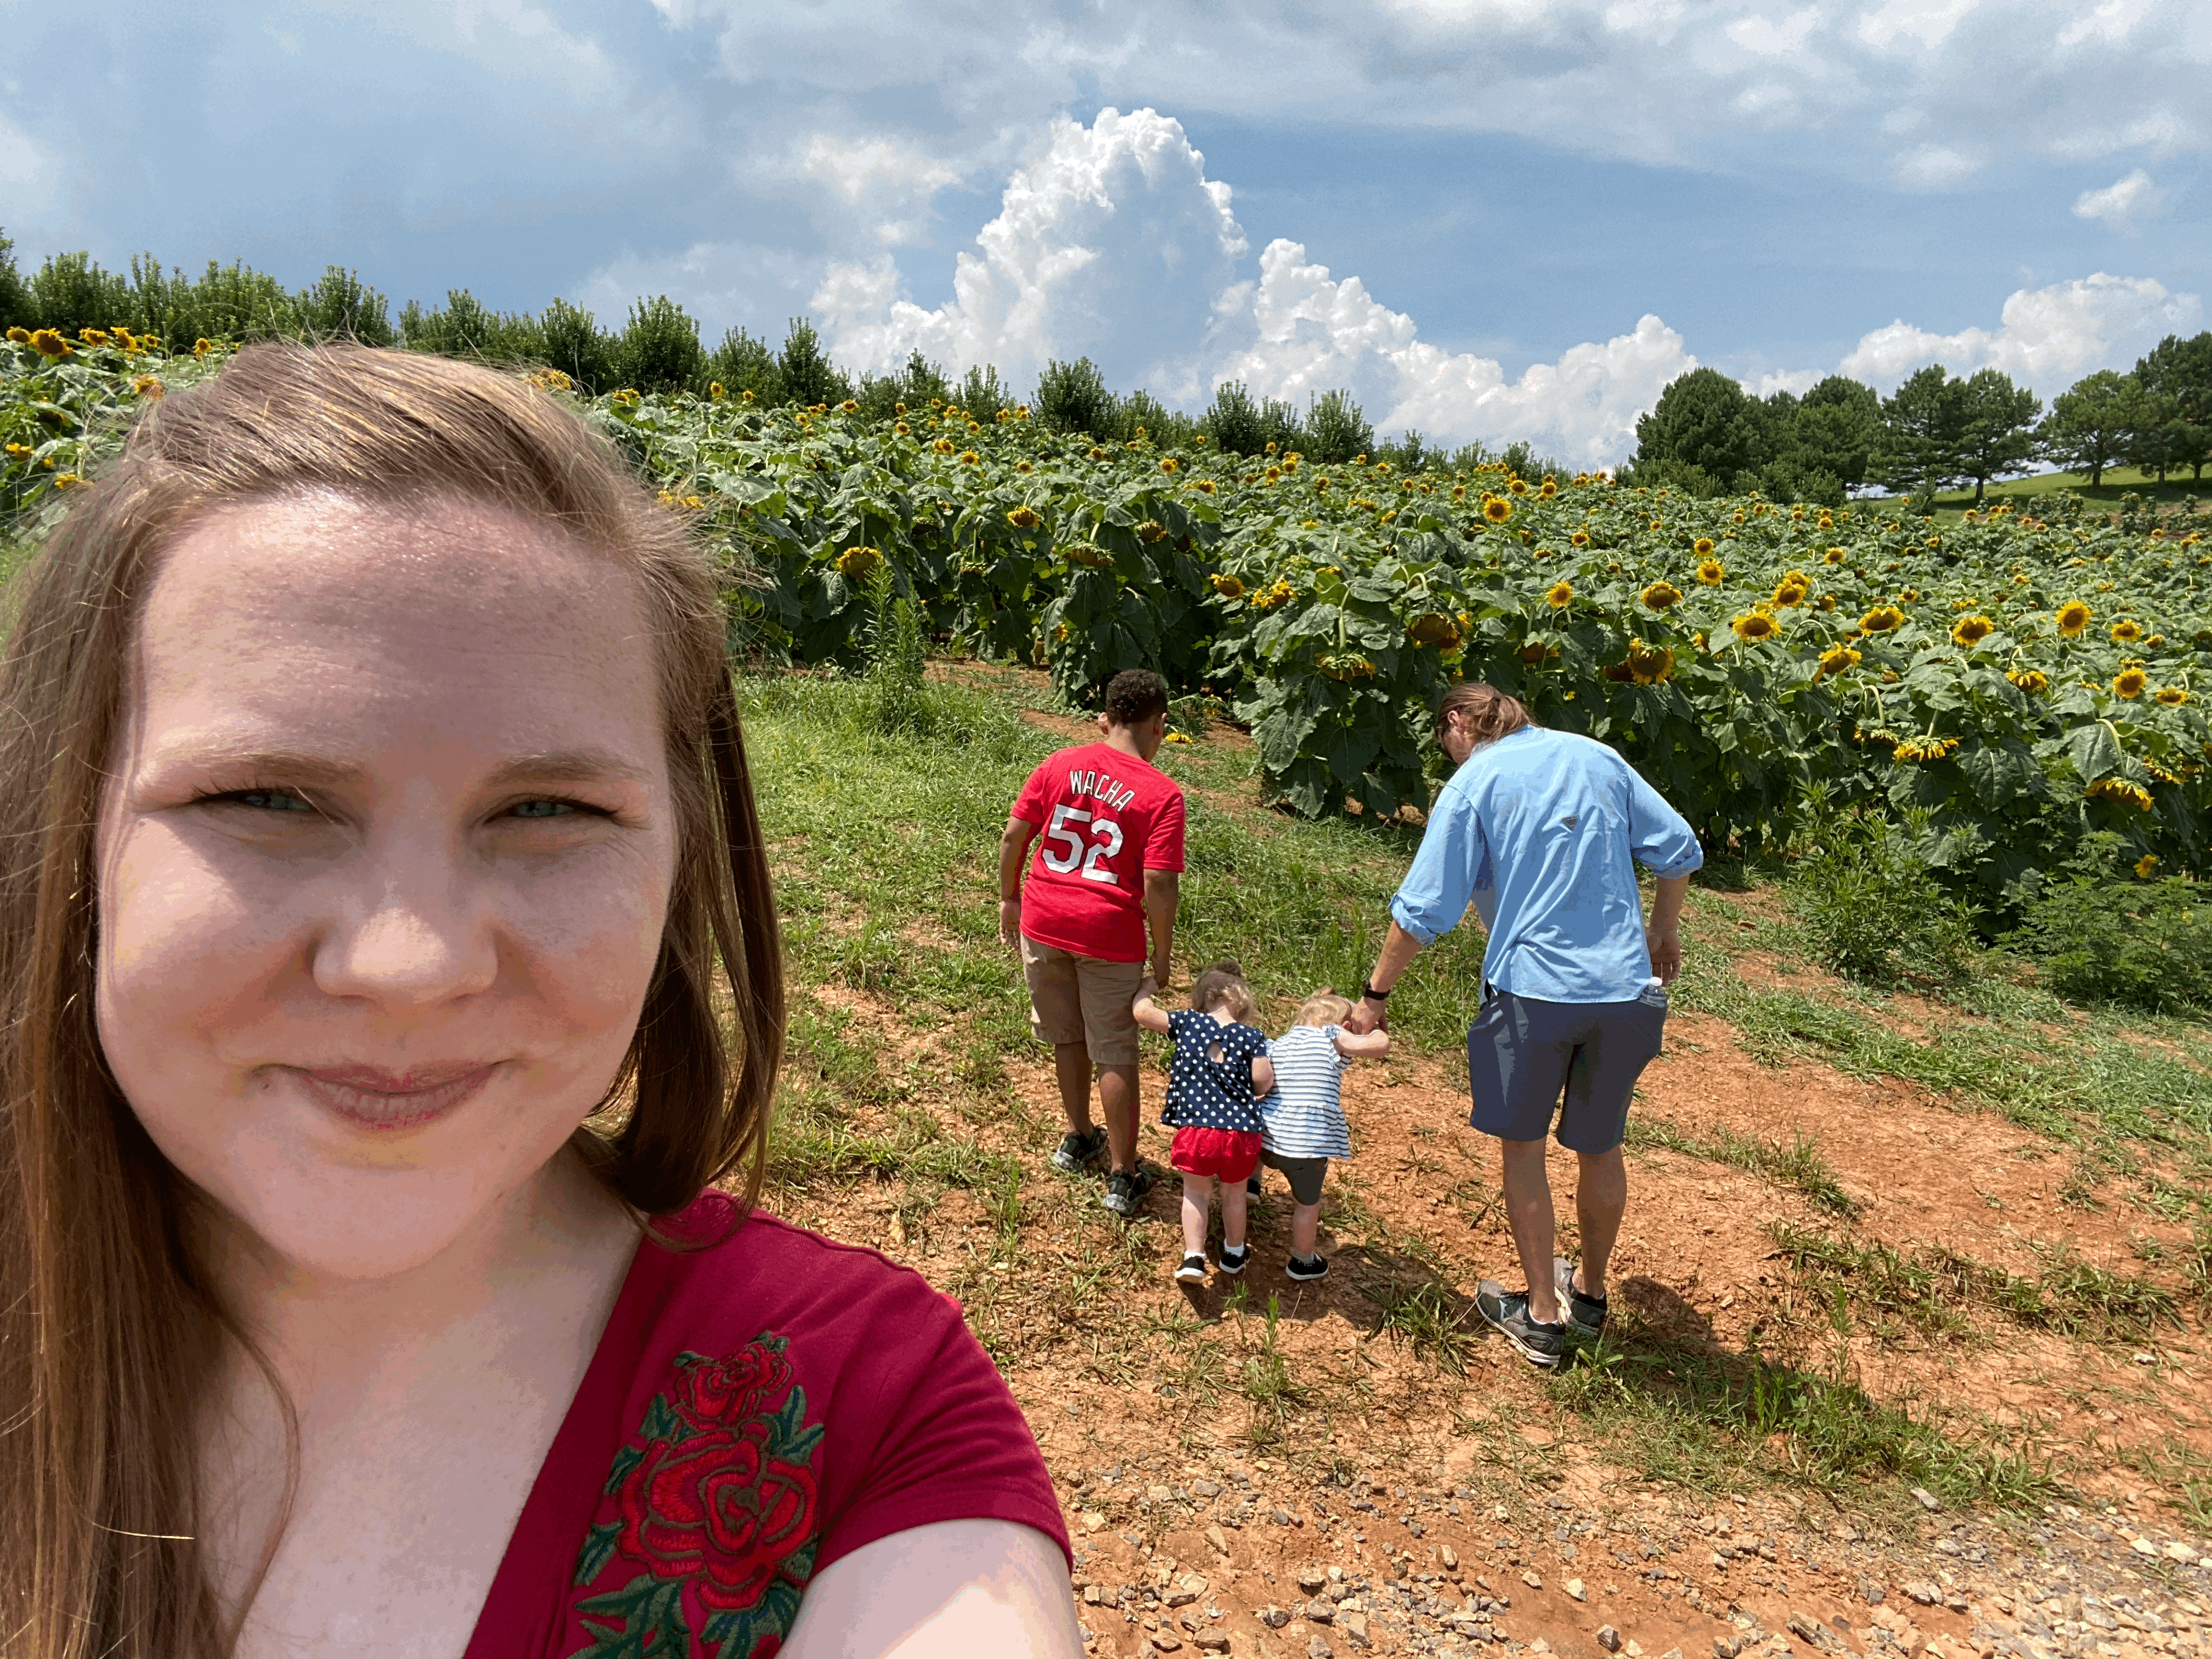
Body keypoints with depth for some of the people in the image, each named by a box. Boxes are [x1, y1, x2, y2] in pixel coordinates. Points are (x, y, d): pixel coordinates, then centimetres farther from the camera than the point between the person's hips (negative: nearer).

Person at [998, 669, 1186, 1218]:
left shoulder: (1059, 766, 1)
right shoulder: (1162, 793, -11)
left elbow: (1013, 835, 2)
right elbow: (1159, 886, -15)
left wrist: (1009, 898, 15)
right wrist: (1162, 954, -3)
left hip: (1043, 922, 4)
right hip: (1109, 935, -4)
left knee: (1068, 1037, 23)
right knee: (1115, 1056, 9)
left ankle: (1079, 1138, 42)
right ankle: (1123, 1177, 18)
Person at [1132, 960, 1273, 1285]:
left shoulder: (1189, 1023, 3)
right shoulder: (1253, 1036, 1)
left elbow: (1142, 1012, 5)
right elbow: (1263, 1079, -9)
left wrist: (1147, 988, 25)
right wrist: (1260, 1089, 15)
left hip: (1195, 1129, -1)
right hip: (1241, 1132, 1)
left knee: (1196, 1193, 19)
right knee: (1234, 1194, 23)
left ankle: (1194, 1258, 10)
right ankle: (1234, 1256, 40)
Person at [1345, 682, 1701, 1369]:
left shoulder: (1471, 786, -4)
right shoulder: (1597, 757, 8)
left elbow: (1424, 911, -9)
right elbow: (1679, 850, 9)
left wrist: (1374, 995, 0)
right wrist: (1662, 931, 25)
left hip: (1532, 990, -4)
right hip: (1625, 988, 5)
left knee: (1521, 1147, 15)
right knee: (1601, 1148, 20)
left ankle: (1542, 1315, 22)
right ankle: (1589, 1293, 39)